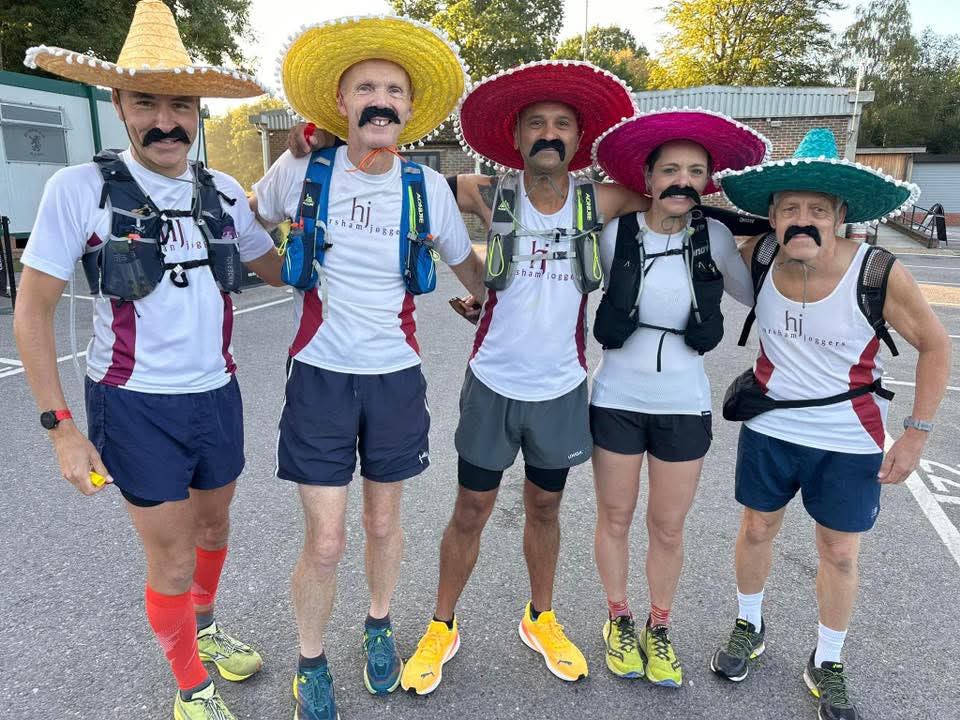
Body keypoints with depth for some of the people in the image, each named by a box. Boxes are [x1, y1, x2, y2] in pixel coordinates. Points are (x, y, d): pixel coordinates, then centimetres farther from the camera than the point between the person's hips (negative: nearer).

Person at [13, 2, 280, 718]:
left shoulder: (223, 190, 0)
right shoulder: (81, 188, -11)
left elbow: (279, 267, 12)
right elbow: (33, 311, -7)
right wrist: (62, 426, -10)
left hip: (217, 394, 4)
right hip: (138, 406, -4)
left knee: (213, 525, 22)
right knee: (171, 560, 5)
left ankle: (202, 628, 52)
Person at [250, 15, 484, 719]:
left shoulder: (428, 186, -2)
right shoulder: (302, 171, -4)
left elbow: (471, 270, 12)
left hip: (397, 377, 1)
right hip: (321, 375, -1)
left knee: (384, 523, 15)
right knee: (324, 543, 1)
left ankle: (380, 627, 44)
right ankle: (311, 663, 29)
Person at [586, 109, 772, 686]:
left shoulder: (714, 238, -5)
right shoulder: (616, 234, -8)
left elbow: (758, 295, 4)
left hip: (684, 405, 1)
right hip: (617, 400, 0)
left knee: (669, 528, 13)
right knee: (615, 519, 14)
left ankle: (659, 629, 37)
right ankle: (620, 620, 38)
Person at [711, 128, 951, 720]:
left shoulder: (879, 275, -20)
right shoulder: (758, 258, -13)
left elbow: (935, 345, -7)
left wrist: (918, 432, -9)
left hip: (849, 442, -2)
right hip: (769, 427, 2)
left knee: (840, 554, 10)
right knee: (757, 529, 15)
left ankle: (828, 665, 34)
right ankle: (749, 627, 41)